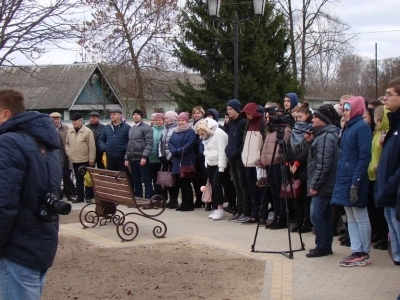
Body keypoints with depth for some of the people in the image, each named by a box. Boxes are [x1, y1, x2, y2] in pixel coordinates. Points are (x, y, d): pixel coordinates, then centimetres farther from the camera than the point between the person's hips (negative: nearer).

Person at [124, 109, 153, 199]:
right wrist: (126, 158, 14)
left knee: (146, 181, -4)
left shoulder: (146, 127, -4)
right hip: (132, 159, 7)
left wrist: (144, 156, -22)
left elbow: (149, 143, -13)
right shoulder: (131, 129, 19)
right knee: (135, 181, 11)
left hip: (142, 159, -7)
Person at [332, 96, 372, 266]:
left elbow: (364, 157, -18)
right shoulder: (349, 128, 16)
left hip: (355, 180, -9)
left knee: (360, 218, -1)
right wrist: (340, 179, 12)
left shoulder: (362, 127, -11)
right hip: (345, 180, 9)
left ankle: (364, 254, 7)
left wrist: (356, 182, -22)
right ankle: (356, 252, 15)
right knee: (351, 219, 10)